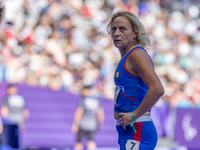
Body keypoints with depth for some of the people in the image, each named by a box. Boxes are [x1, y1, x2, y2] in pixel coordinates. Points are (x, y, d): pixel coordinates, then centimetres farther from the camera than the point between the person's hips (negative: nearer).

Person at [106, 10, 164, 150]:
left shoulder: (137, 54, -12)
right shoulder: (127, 56, 17)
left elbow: (157, 89, -26)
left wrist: (134, 115, -20)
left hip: (136, 133, -10)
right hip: (128, 133, 10)